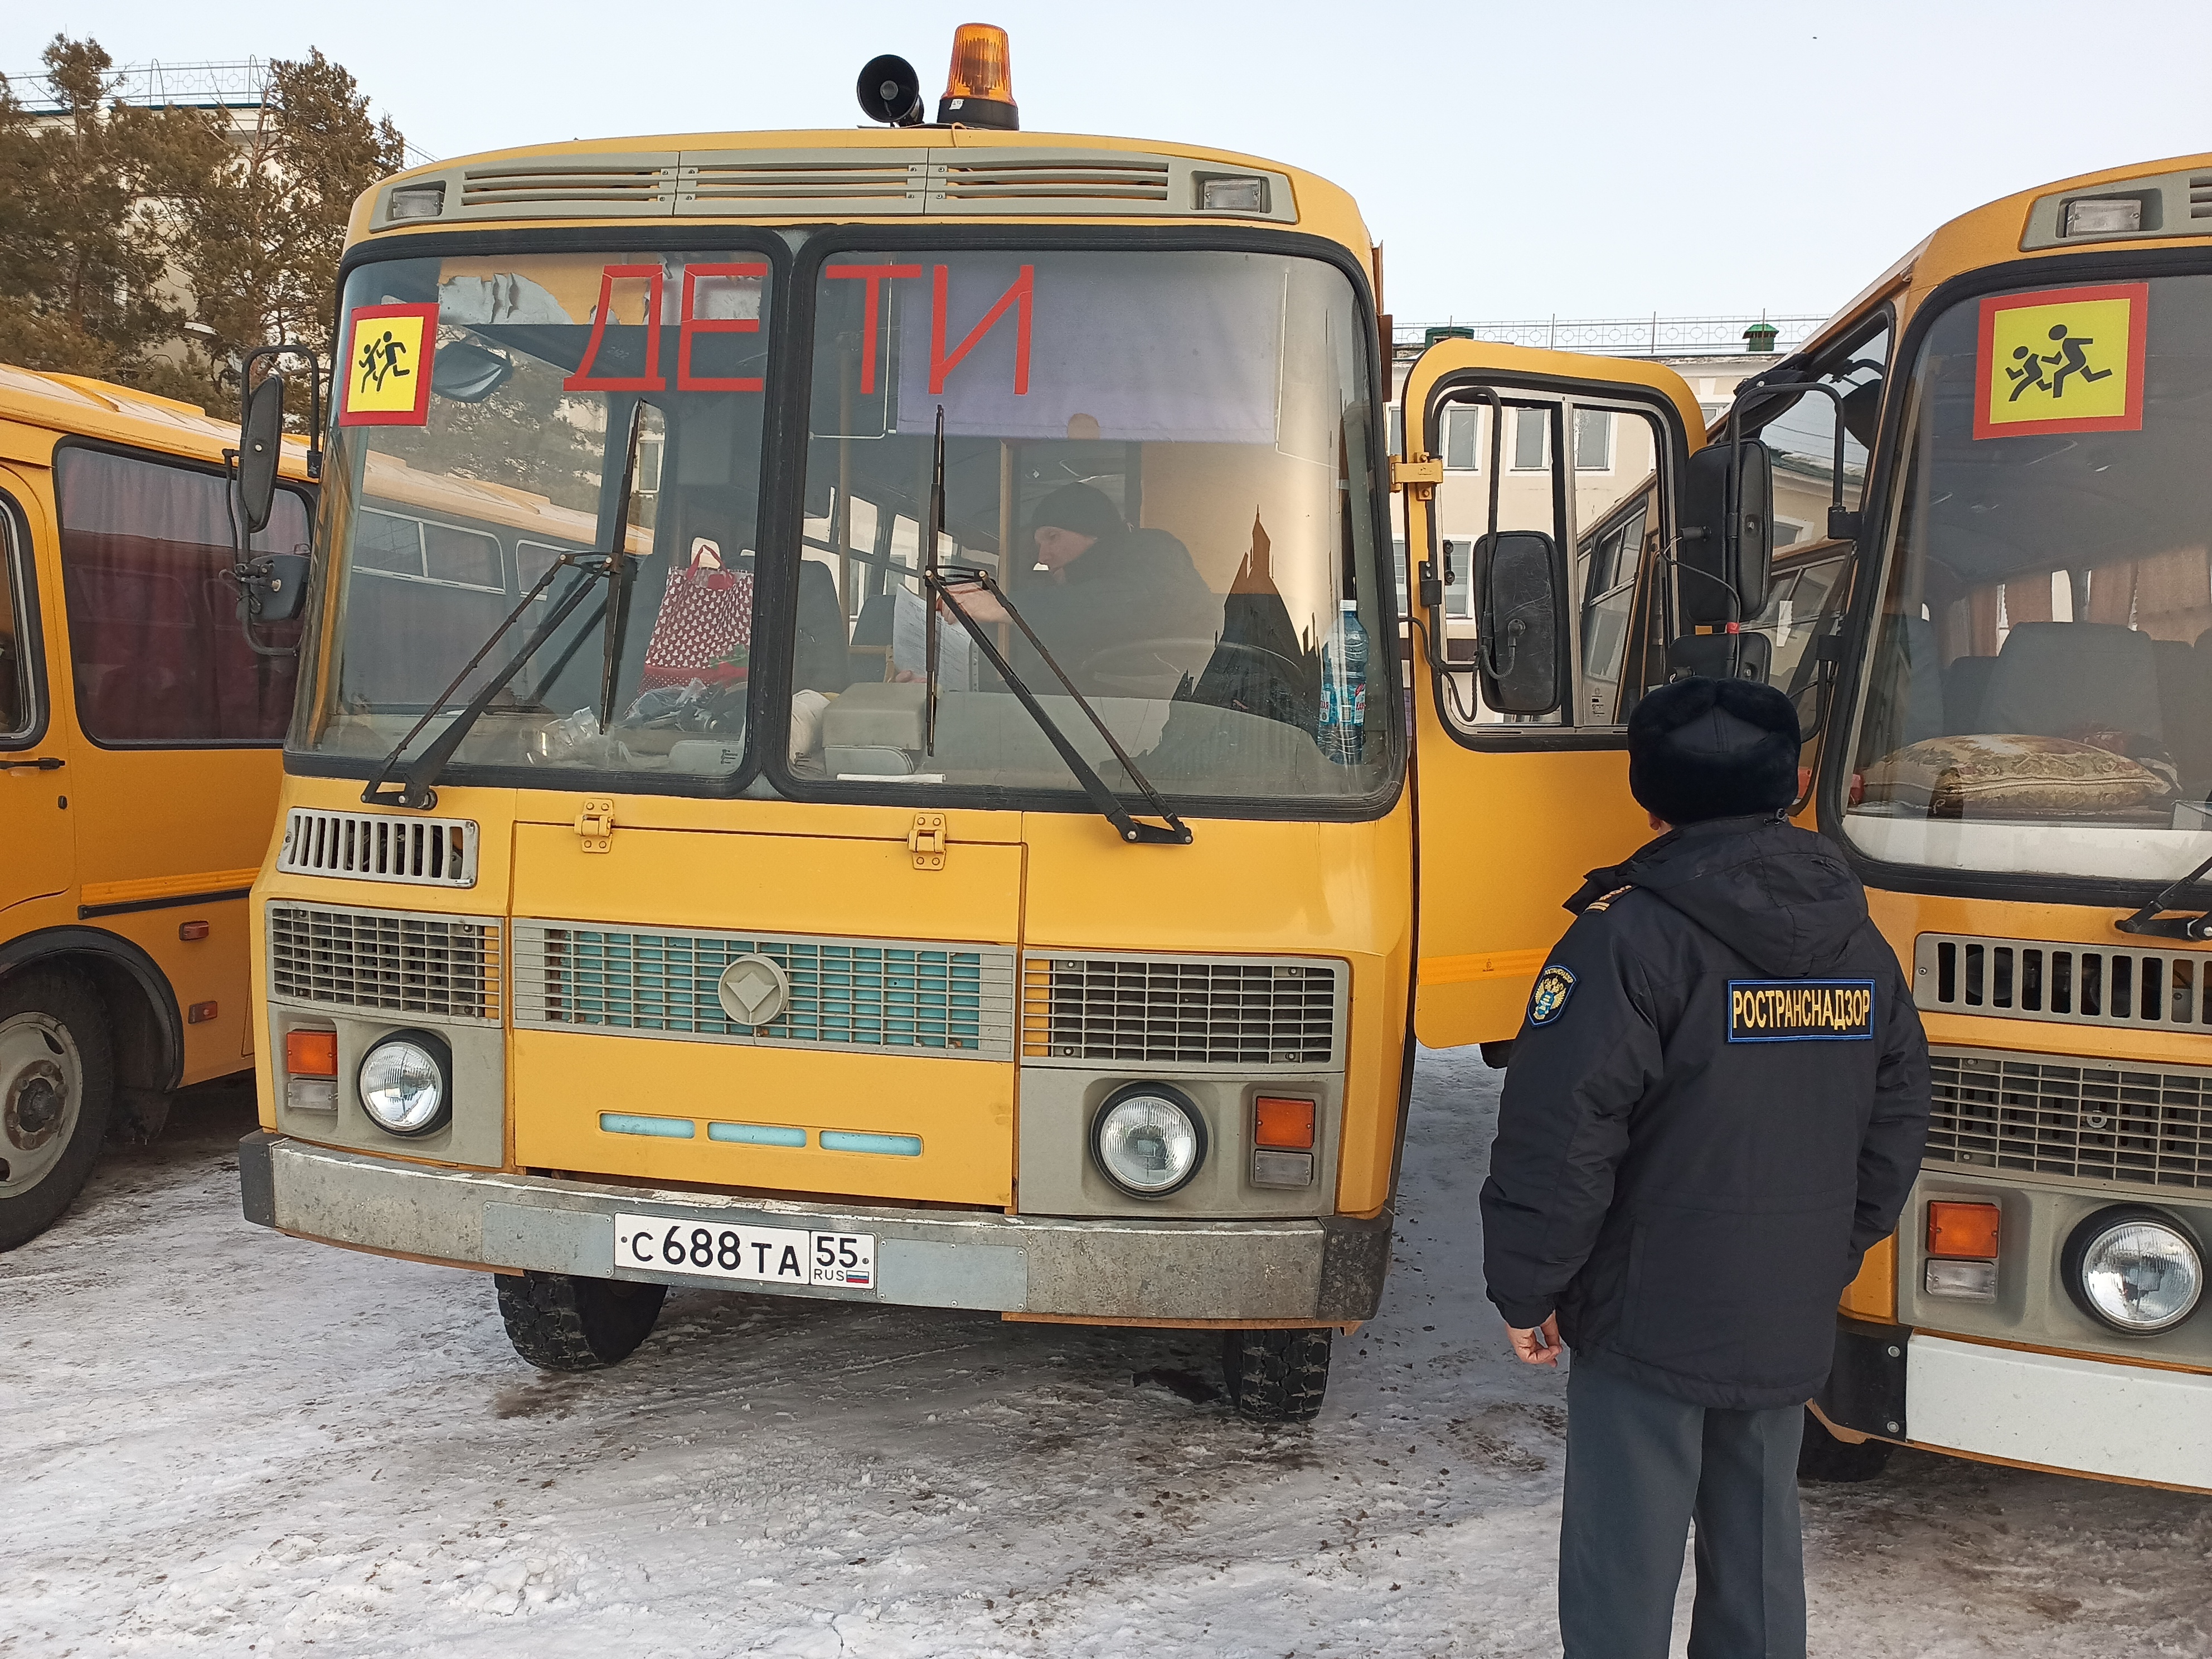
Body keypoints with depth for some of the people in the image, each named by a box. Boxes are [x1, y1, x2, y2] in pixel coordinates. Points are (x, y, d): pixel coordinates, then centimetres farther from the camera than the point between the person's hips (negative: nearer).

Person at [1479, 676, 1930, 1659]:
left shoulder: (1630, 932, -17)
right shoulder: (1858, 940, 5)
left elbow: (1561, 1134, -20)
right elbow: (1897, 1121, 13)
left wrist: (1524, 1289, -9)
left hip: (1648, 1320, -6)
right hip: (1792, 1329, 6)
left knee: (1624, 1575, 5)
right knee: (1759, 1559, 19)